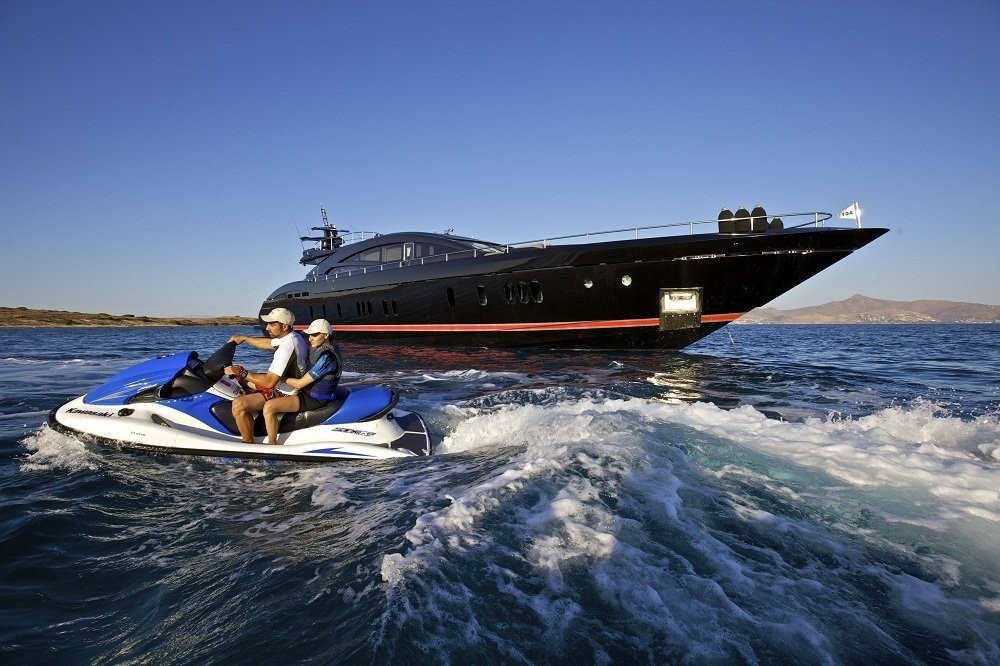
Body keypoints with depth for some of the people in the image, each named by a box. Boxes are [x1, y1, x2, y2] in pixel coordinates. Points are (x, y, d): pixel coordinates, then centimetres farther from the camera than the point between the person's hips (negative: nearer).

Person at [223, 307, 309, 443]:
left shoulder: (286, 348, -29)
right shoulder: (292, 336, 2)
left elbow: (270, 381, -31)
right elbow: (267, 343, 22)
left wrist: (241, 373, -25)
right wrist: (244, 338, 22)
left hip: (285, 394, -11)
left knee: (238, 405, -23)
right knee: (244, 379, 26)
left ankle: (249, 444, -9)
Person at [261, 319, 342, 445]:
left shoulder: (326, 358, -25)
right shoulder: (319, 347, 5)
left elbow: (300, 383, -23)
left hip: (315, 399, -11)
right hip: (309, 390, 11)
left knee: (269, 406, -23)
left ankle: (271, 446, -10)